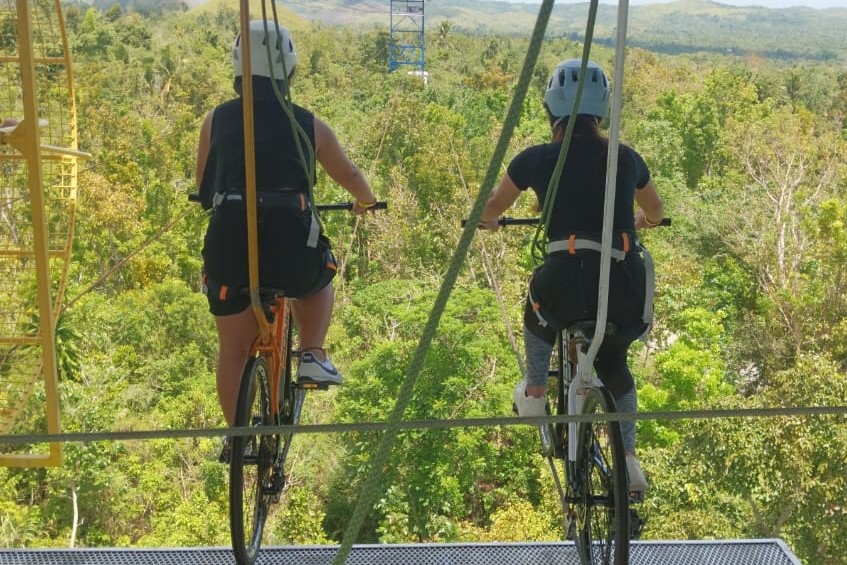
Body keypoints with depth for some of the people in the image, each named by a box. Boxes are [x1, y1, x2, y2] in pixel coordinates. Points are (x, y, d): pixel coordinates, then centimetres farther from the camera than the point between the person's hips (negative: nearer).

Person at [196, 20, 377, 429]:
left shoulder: (216, 120, 8)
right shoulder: (308, 124, 8)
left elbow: (203, 188, 19)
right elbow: (349, 175, 21)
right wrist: (366, 201, 43)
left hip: (229, 248, 1)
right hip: (293, 249, -1)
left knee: (234, 349, 18)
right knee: (318, 280, 34)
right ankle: (313, 357, 17)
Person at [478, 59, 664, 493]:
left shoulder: (537, 159, 7)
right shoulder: (626, 158, 15)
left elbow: (489, 210, 24)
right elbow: (656, 213, 36)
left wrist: (489, 221, 47)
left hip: (567, 280, -3)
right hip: (627, 289, 3)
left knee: (538, 313, 35)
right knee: (613, 364, 31)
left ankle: (534, 393, 42)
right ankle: (629, 461, 28)